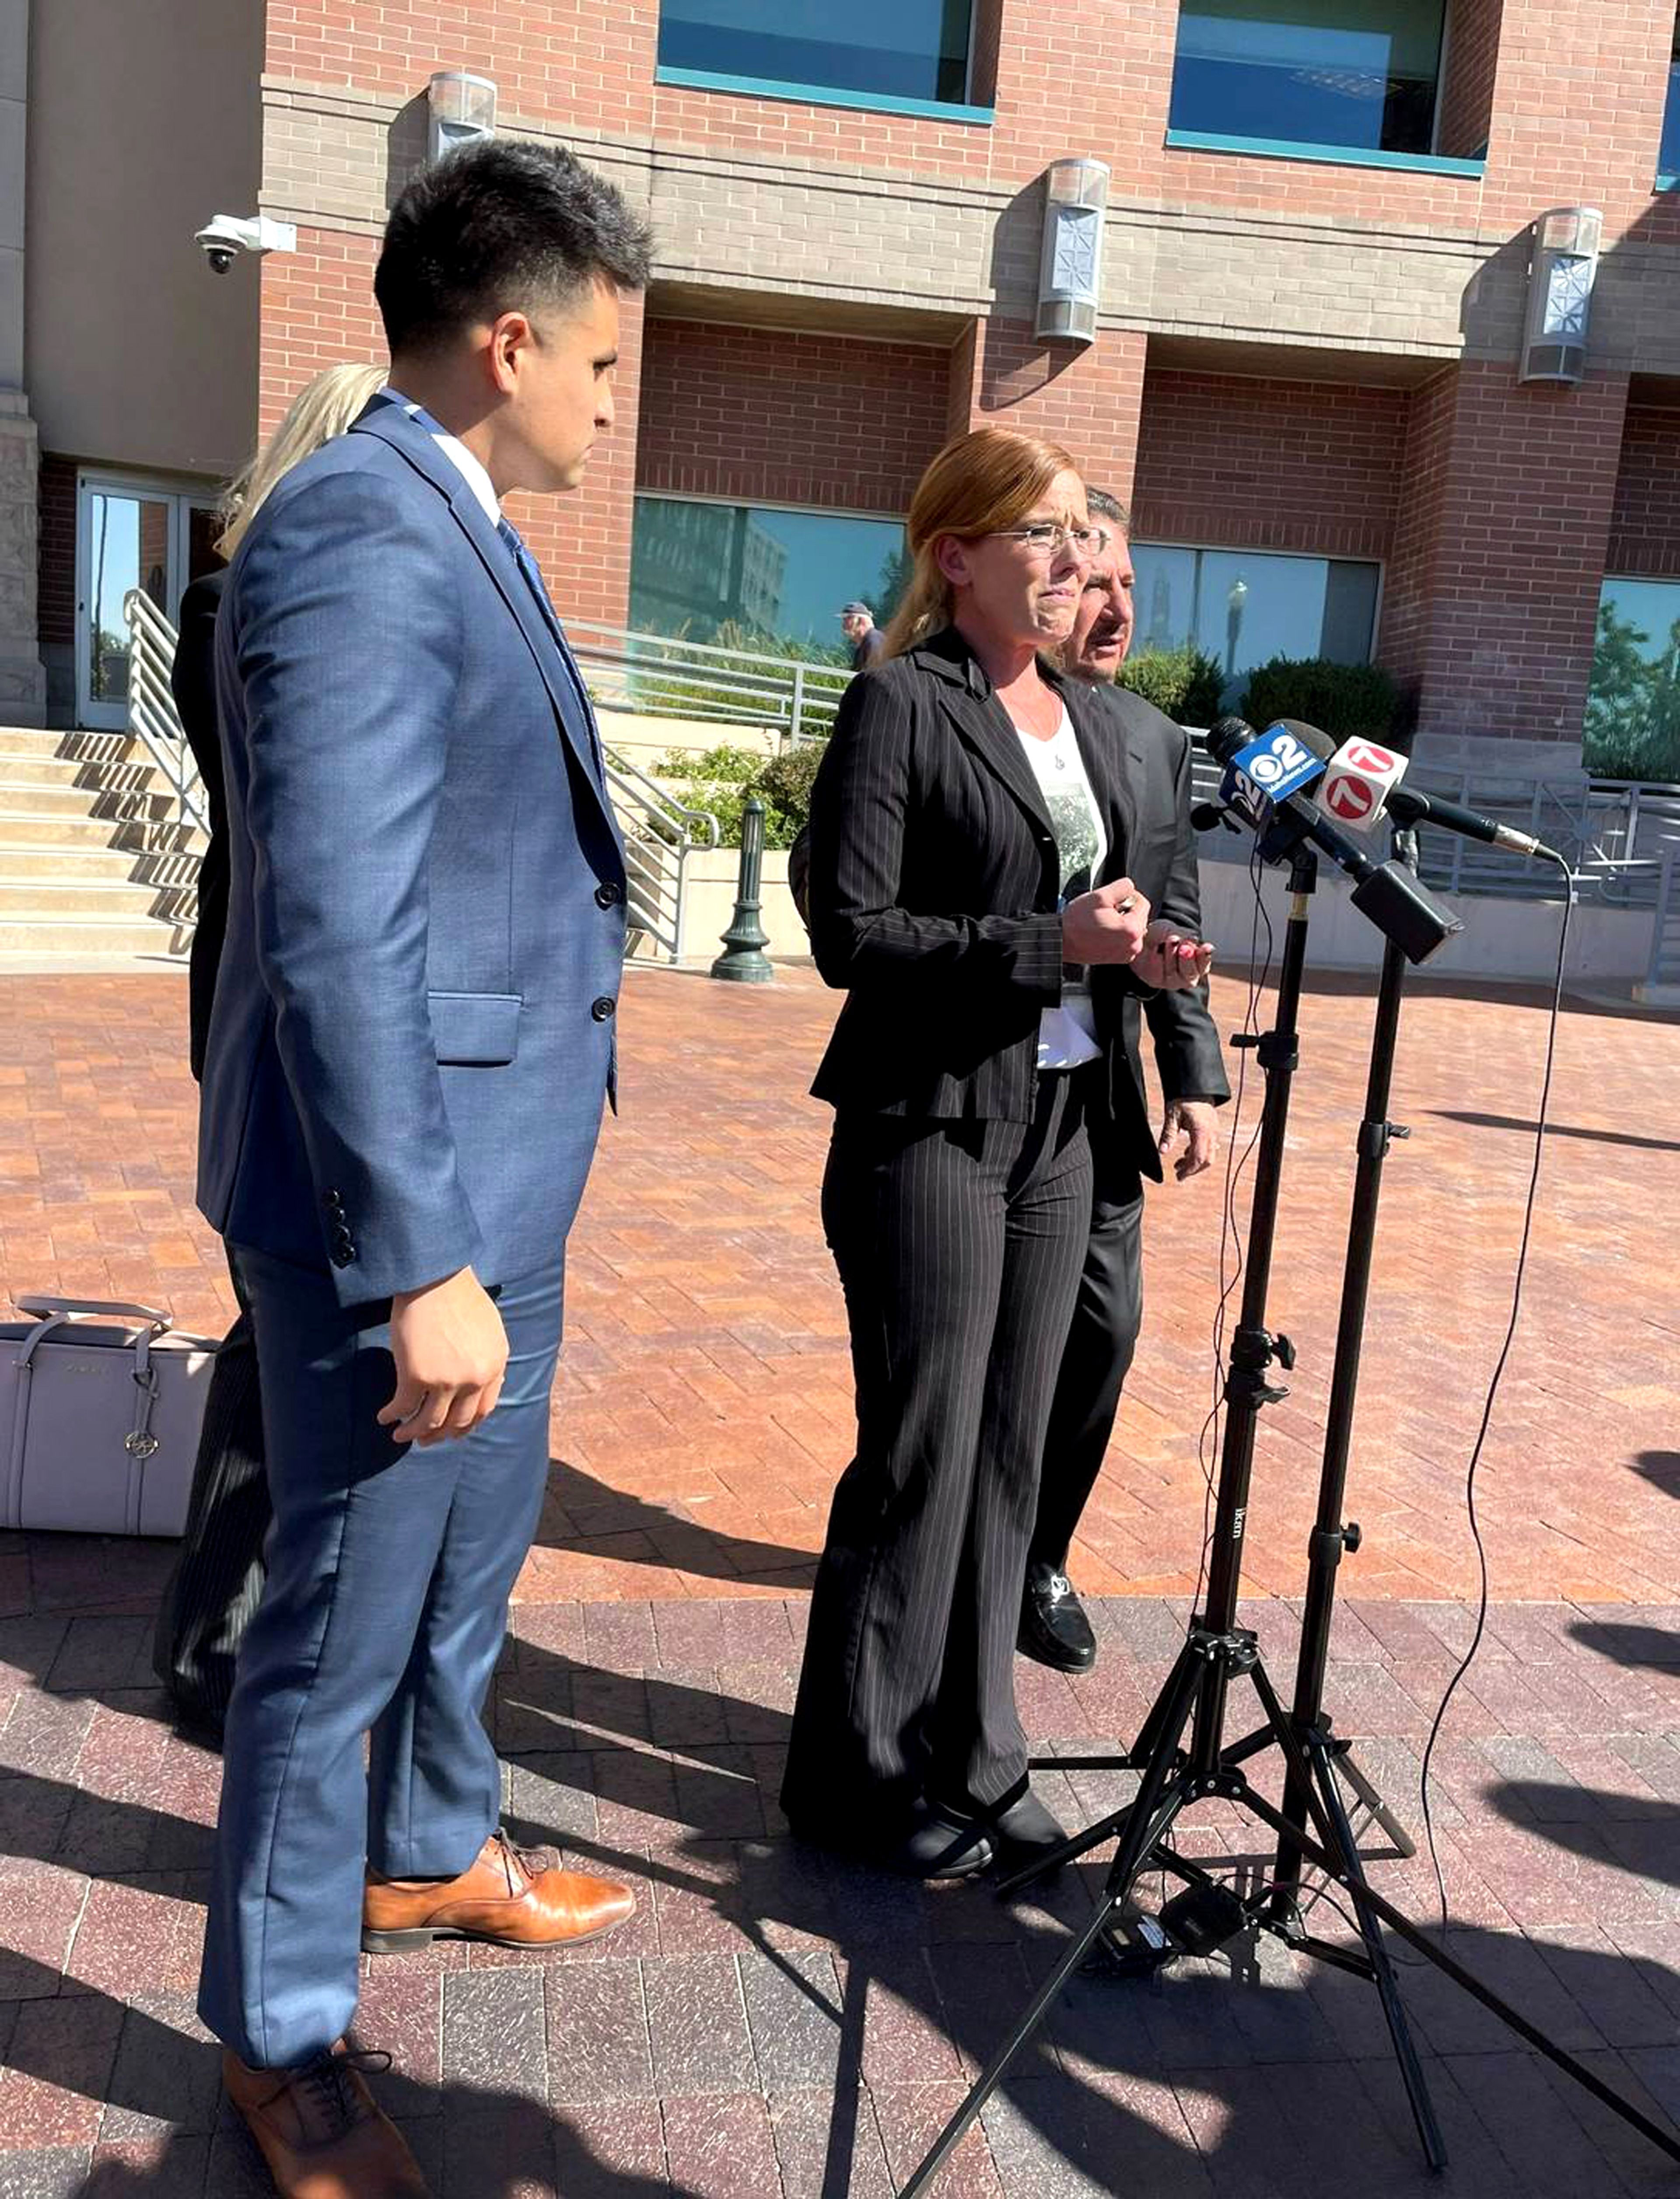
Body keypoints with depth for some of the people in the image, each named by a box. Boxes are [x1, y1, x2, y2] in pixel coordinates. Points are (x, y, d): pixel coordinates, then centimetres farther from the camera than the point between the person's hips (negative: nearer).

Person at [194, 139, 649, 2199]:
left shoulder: (446, 527, 11)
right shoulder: (361, 540, -20)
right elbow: (335, 931, -26)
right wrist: (418, 1263, -26)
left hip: (492, 1166, 10)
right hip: (401, 1195, -10)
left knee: (473, 1551, 25)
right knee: (347, 1611, 8)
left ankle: (431, 1851, 49)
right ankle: (278, 2029, 31)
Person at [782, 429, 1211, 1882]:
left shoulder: (1084, 716, 14)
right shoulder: (903, 704, -9)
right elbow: (853, 934, -16)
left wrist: (1136, 953, 0)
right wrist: (1052, 944, -20)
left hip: (1057, 1125, 7)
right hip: (932, 1125, -7)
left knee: (1010, 1455, 13)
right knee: (922, 1459, 1)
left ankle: (969, 1755, 29)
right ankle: (865, 1775, 20)